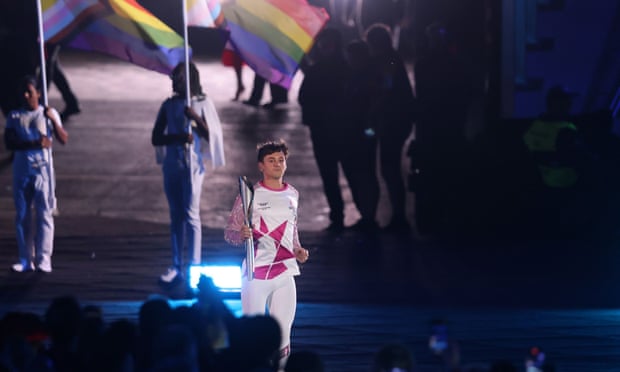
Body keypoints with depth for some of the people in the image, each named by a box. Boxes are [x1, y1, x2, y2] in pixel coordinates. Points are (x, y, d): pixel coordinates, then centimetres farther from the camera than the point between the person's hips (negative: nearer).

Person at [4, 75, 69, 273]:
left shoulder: (48, 114, 5)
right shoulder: (14, 116, 8)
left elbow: (63, 139, -3)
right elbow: (9, 143, -5)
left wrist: (53, 120, -17)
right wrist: (34, 144, -17)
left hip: (43, 169, -2)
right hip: (21, 170, 2)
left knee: (44, 214, -7)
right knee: (22, 215, 2)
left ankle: (43, 260, -8)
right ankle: (26, 260, 7)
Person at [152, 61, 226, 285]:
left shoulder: (202, 103, -1)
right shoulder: (169, 105, 8)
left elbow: (211, 135, -3)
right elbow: (156, 138, 3)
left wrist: (195, 118, -17)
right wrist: (180, 137, -14)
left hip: (192, 164, -4)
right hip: (171, 164, 4)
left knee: (191, 215, -7)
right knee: (176, 216, 6)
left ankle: (195, 267, -6)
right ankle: (176, 267, 9)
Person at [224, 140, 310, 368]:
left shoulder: (293, 195, 11)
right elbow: (229, 233, -2)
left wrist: (298, 250, 8)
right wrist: (241, 234, -24)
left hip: (285, 274, 4)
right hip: (256, 275, -4)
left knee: (282, 339, 4)